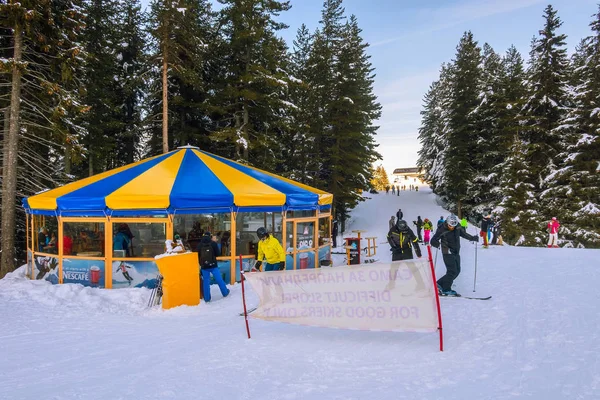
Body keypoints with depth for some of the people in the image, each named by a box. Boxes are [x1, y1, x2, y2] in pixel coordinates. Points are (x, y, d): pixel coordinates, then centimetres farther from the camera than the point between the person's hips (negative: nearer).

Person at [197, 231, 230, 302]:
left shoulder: (199, 245, -2)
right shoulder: (213, 243, -8)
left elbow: (198, 256, 4)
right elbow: (217, 254, -3)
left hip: (204, 266, 2)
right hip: (213, 265, -1)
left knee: (206, 282, 8)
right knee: (219, 279, 11)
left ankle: (207, 298, 11)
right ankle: (225, 292, 24)